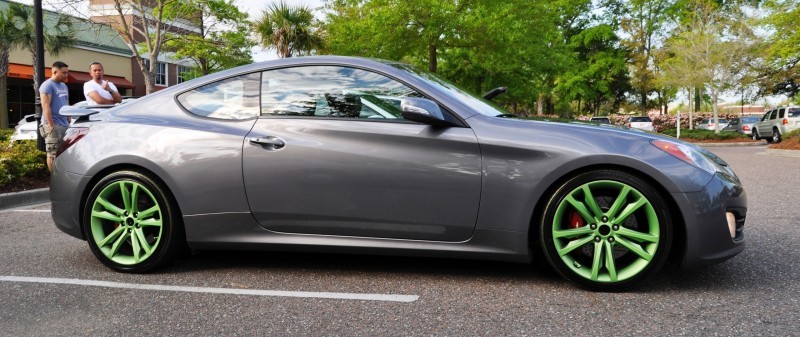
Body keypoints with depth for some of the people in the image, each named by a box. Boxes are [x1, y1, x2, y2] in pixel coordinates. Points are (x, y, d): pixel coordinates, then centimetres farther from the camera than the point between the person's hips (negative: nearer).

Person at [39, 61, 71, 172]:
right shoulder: (47, 85, -8)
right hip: (54, 125, -8)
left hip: (65, 125, 8)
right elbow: (46, 106, -15)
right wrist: (51, 125, -20)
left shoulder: (64, 86, 18)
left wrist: (69, 121, 17)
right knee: (53, 154, -7)